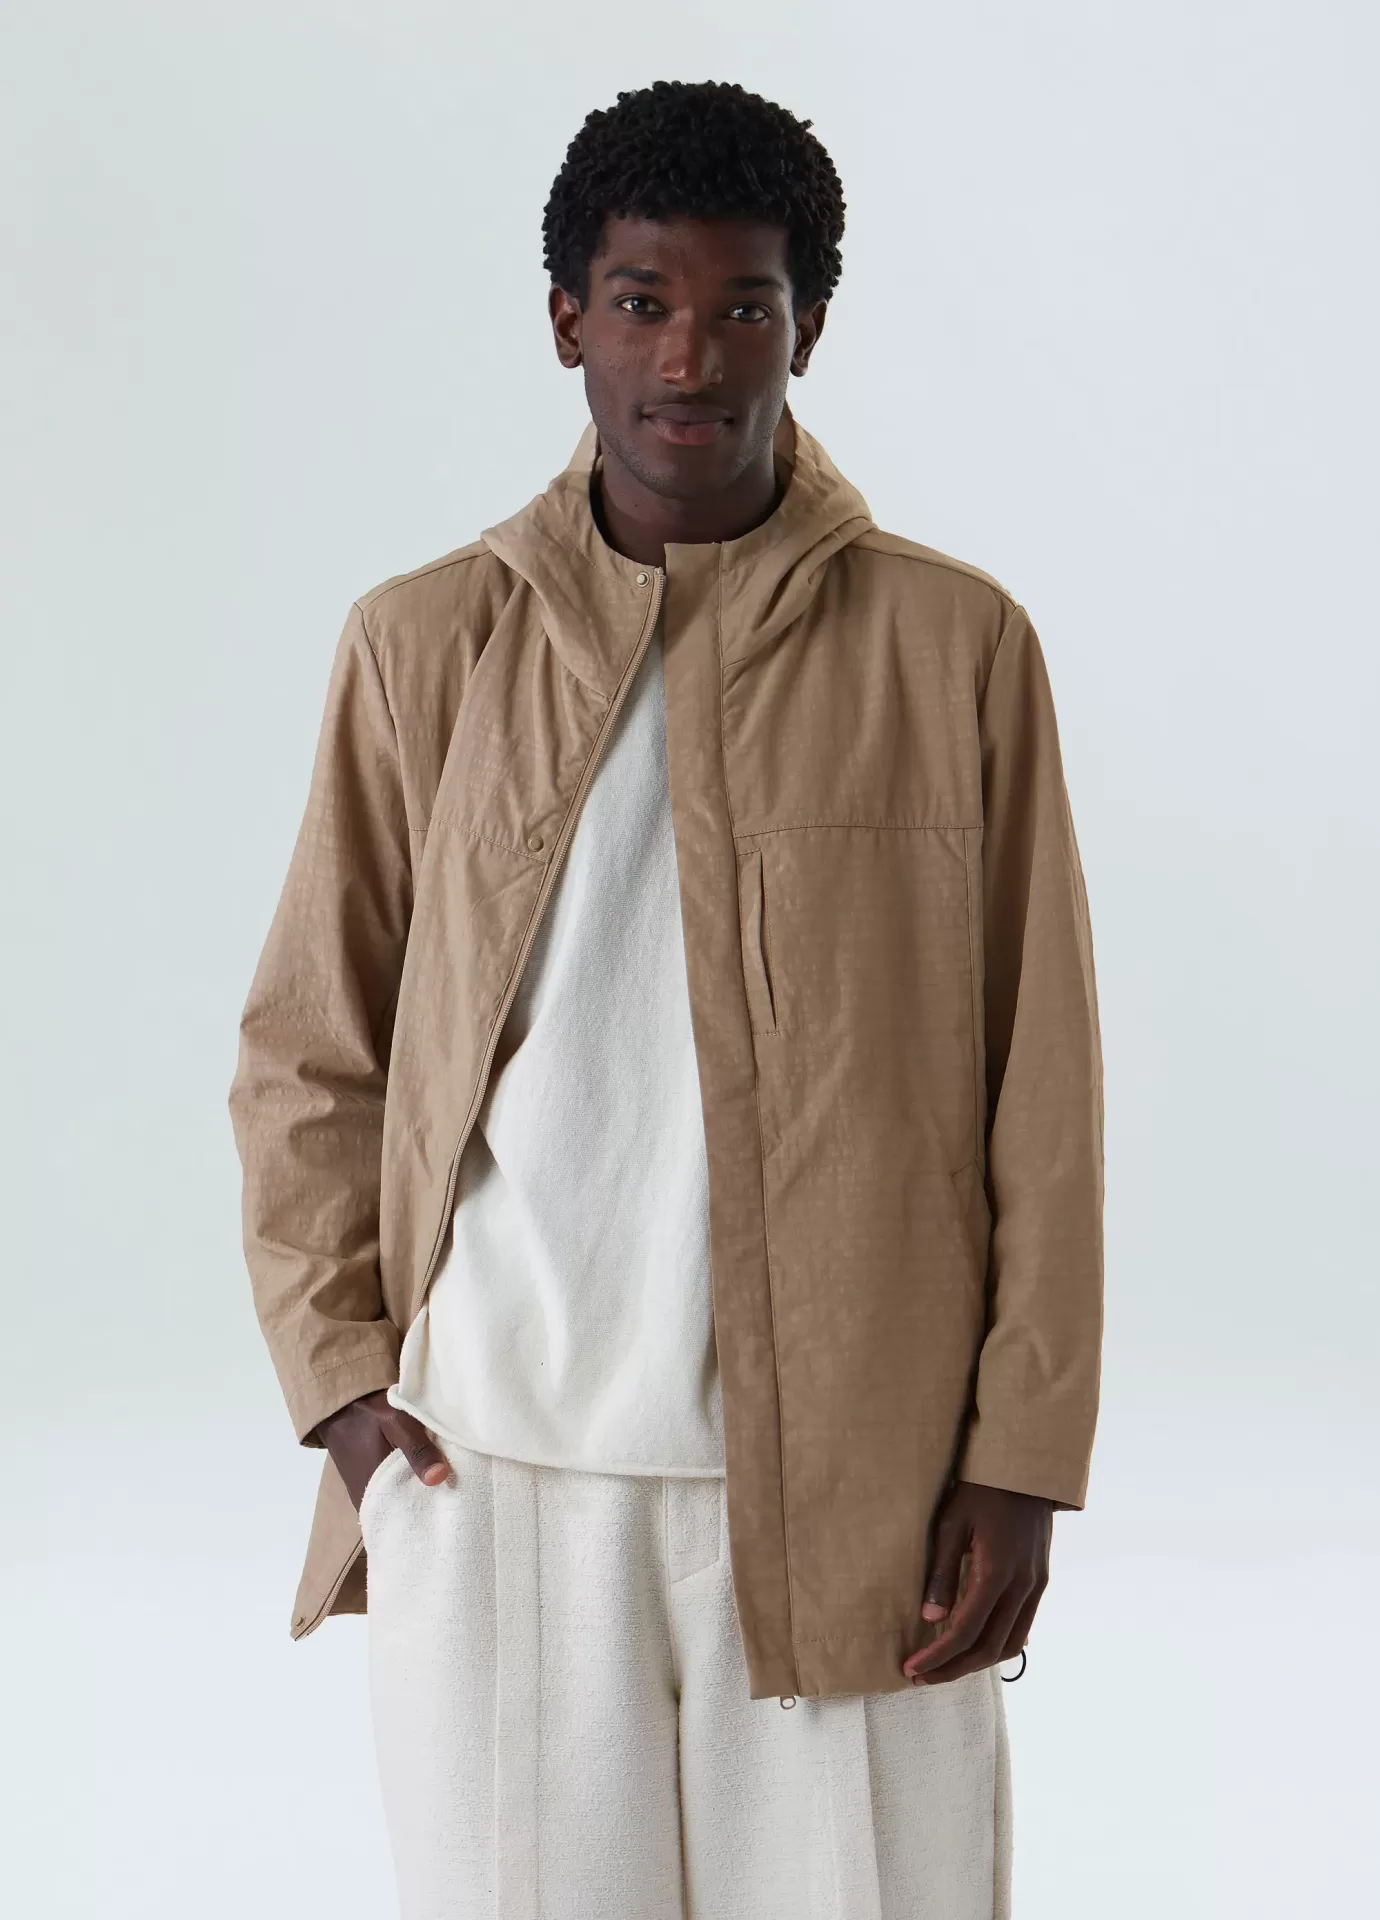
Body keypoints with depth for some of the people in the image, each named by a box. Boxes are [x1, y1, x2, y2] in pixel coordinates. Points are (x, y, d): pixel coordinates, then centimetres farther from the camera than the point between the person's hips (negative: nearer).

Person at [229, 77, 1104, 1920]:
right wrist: (338, 1370, 2)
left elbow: (1041, 1095, 2)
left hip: (851, 1489, -1)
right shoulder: (422, 646, 6)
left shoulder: (955, 646, 1)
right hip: (488, 1475, 1)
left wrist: (1022, 1458, -1)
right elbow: (306, 1054, 11)